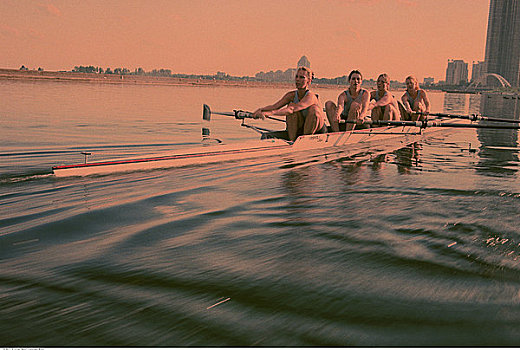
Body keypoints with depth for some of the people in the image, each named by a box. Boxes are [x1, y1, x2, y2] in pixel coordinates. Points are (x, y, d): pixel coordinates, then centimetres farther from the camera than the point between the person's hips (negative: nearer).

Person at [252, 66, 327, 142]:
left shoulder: (310, 96, -27)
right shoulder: (292, 95, -7)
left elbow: (292, 109, -42)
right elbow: (274, 106, -16)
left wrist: (270, 113, -52)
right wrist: (261, 110, -37)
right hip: (301, 130, 5)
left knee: (313, 108, -32)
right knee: (291, 105, -19)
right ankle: (292, 140, -18)